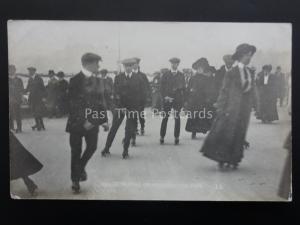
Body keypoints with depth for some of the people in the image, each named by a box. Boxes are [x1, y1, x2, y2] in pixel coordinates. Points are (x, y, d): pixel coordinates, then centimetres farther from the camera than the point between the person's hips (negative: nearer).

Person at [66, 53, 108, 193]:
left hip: (92, 122, 5)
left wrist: (104, 119, 6)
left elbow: (100, 101, 10)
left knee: (92, 147, 3)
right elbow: (74, 103, -15)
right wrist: (83, 121, -20)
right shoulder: (75, 80, -10)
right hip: (77, 122, -5)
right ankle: (75, 180, 17)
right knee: (76, 151, 4)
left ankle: (80, 168, 32)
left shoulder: (96, 80, 8)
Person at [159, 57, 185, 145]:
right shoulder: (165, 74, 7)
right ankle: (162, 137, 6)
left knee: (177, 118, 0)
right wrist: (165, 96, -6)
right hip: (167, 99, 0)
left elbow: (183, 88, 8)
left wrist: (182, 100, 0)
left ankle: (176, 138, 6)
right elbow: (162, 87, 6)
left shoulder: (181, 75, 9)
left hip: (178, 99, 1)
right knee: (165, 118, -1)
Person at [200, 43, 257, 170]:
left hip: (245, 110, 6)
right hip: (232, 107, -5)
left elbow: (251, 92, 15)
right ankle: (222, 159, 5)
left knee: (239, 134, 8)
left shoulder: (250, 73, 10)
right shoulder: (232, 73, -6)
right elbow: (224, 91, -7)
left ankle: (233, 160, 17)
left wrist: (249, 109, 11)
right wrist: (221, 108, -12)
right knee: (225, 133, -4)